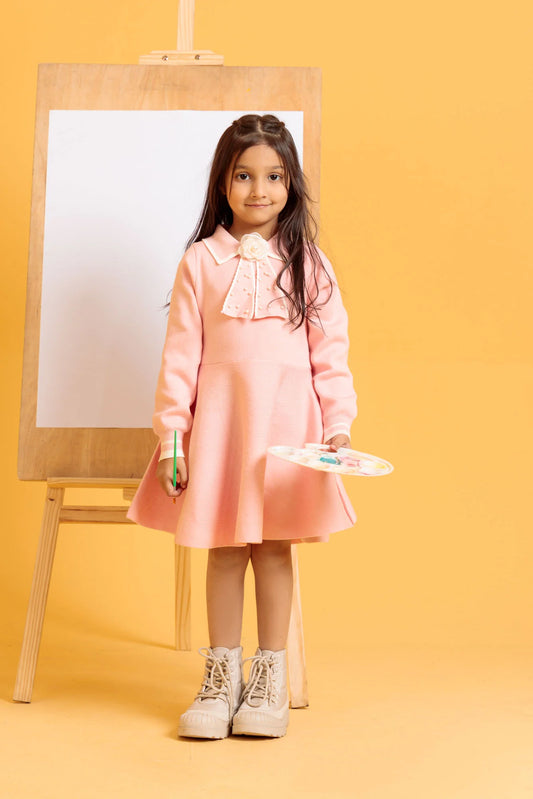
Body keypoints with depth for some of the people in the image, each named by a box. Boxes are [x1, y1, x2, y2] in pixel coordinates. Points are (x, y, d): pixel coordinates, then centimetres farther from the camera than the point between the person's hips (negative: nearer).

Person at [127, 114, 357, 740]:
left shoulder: (307, 263, 3)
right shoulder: (200, 261, 3)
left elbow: (330, 350, 3)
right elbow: (180, 353, 1)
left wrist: (339, 425, -4)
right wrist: (170, 434, -3)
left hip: (286, 420, 0)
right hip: (218, 417, 0)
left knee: (274, 546, 5)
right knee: (224, 547, 6)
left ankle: (270, 677, 18)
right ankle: (221, 676, 20)